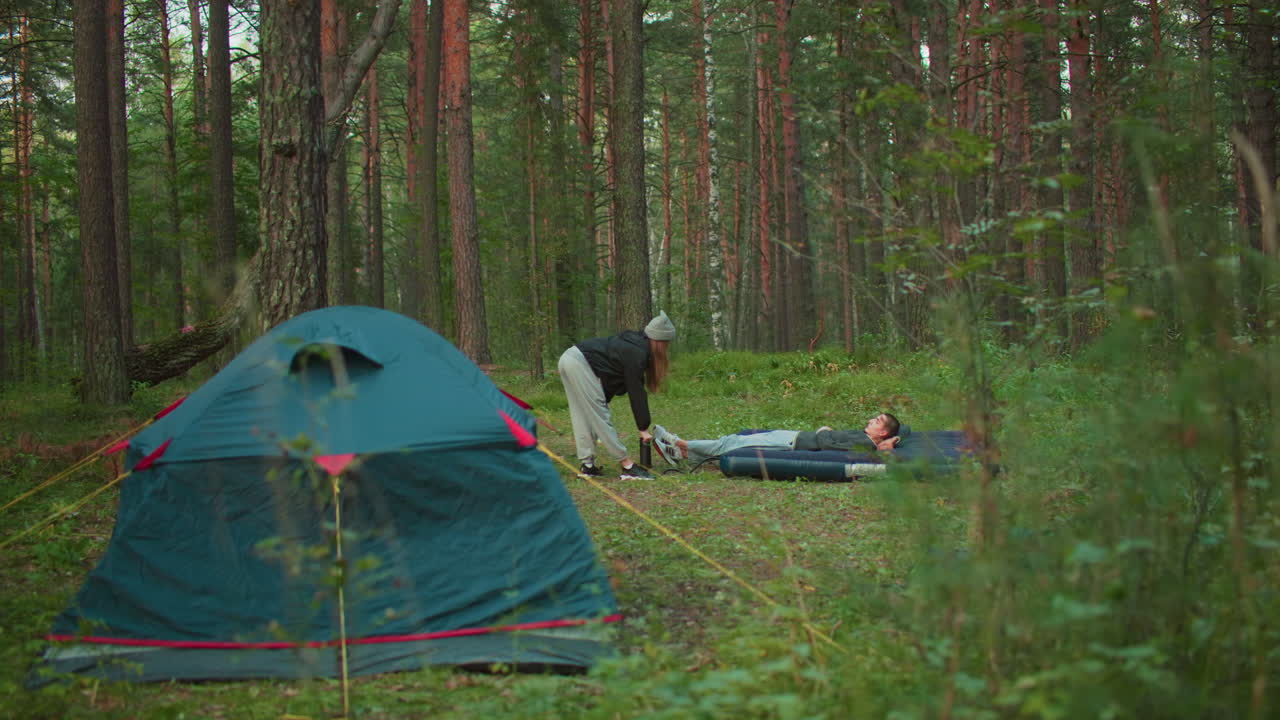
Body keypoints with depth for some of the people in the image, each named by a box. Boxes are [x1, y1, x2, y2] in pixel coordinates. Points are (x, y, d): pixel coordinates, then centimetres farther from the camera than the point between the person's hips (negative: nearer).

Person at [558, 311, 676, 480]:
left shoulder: (634, 343, 15)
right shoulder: (636, 353, -13)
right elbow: (636, 392, -11)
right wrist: (643, 428, -5)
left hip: (569, 358, 10)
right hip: (580, 364, -10)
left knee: (583, 415, 12)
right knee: (599, 416, -8)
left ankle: (587, 466, 14)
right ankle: (627, 466, -7)